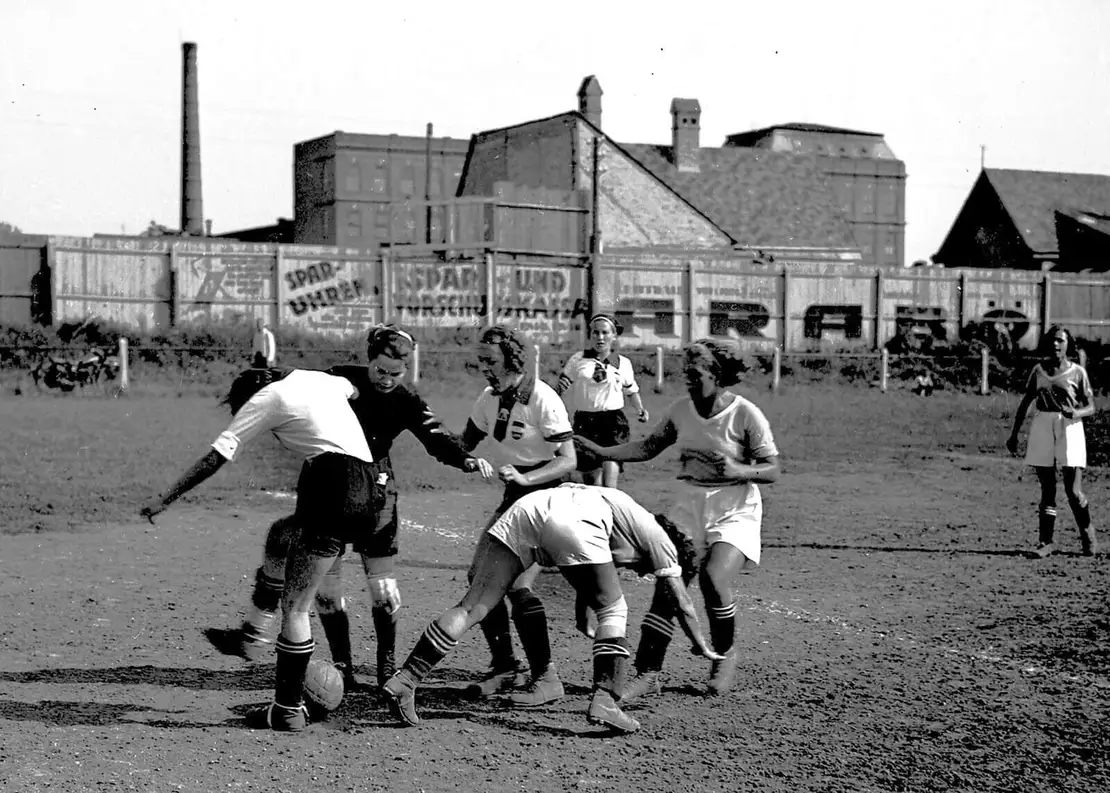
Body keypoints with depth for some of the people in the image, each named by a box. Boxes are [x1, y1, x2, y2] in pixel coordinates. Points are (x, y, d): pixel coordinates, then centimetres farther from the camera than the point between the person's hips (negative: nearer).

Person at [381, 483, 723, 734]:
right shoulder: (657, 538, 27)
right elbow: (682, 603, 31)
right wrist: (704, 648, 45)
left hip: (526, 507, 7)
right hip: (575, 523, -6)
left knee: (472, 606, 0)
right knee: (613, 611, 12)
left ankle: (405, 679, -10)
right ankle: (604, 699, -2)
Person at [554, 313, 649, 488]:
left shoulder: (623, 363, 8)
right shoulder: (578, 359, 5)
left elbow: (631, 391, 23)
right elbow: (560, 387, 8)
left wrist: (640, 409, 5)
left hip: (613, 422, -1)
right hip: (584, 423, 1)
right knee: (591, 481, 5)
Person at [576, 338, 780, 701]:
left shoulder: (746, 415, -13)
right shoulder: (682, 409, 3)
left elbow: (772, 470, -10)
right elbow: (649, 447, 13)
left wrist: (738, 471, -28)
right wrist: (602, 451, 3)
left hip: (735, 511, -5)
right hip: (691, 505, 5)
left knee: (714, 578, -24)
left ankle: (725, 656, 4)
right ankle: (648, 672, 0)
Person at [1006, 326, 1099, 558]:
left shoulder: (1077, 372, 0)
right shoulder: (1039, 370, 8)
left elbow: (1091, 407, 0)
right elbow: (1025, 403, 14)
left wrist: (1076, 412, -21)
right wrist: (1014, 434, 11)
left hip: (1069, 428, -3)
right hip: (1042, 426, 3)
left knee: (1073, 491, -6)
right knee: (1047, 489, 4)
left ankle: (1088, 537, 14)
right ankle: (1047, 541, 9)